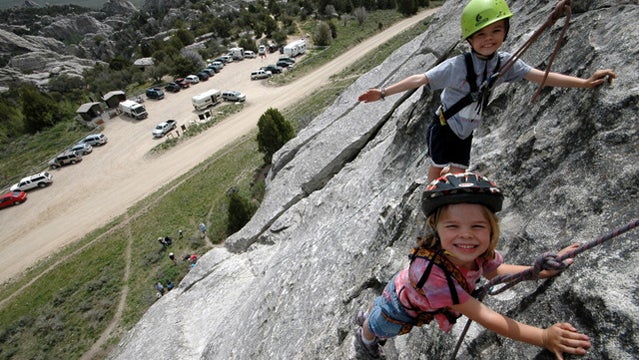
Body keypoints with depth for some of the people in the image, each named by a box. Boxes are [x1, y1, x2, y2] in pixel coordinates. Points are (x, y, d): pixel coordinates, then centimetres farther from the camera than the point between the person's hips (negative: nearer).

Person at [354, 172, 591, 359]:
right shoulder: (430, 271, -51)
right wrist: (543, 337, -44)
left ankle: (367, 316, 68)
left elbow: (493, 271, -8)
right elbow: (483, 317, -44)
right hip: (398, 309, -5)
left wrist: (544, 270, -17)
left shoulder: (480, 250, -30)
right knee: (376, 329, 29)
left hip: (422, 307, 5)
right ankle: (364, 338, 63)